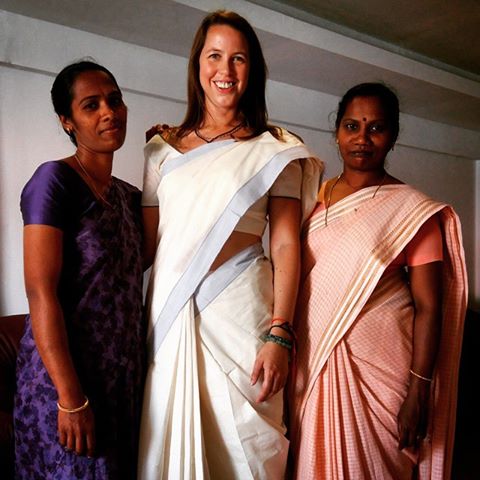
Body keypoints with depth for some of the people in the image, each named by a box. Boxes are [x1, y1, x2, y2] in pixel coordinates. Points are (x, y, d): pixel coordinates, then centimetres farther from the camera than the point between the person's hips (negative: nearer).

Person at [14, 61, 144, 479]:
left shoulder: (130, 196, 11)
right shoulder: (54, 179, -11)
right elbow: (40, 291, -17)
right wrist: (70, 398, -20)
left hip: (126, 377, 7)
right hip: (67, 376, -7)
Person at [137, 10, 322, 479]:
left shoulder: (274, 150, 3)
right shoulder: (163, 148, 11)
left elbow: (286, 245, -3)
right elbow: (146, 242, 10)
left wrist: (279, 334, -11)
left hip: (239, 306, -2)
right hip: (168, 312, 3)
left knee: (241, 440, 6)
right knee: (171, 438, 12)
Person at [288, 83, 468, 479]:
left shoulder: (412, 209, -5)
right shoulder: (314, 197, 7)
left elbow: (428, 306, -8)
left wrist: (418, 389, -12)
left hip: (377, 366, -3)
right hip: (312, 360, 4)